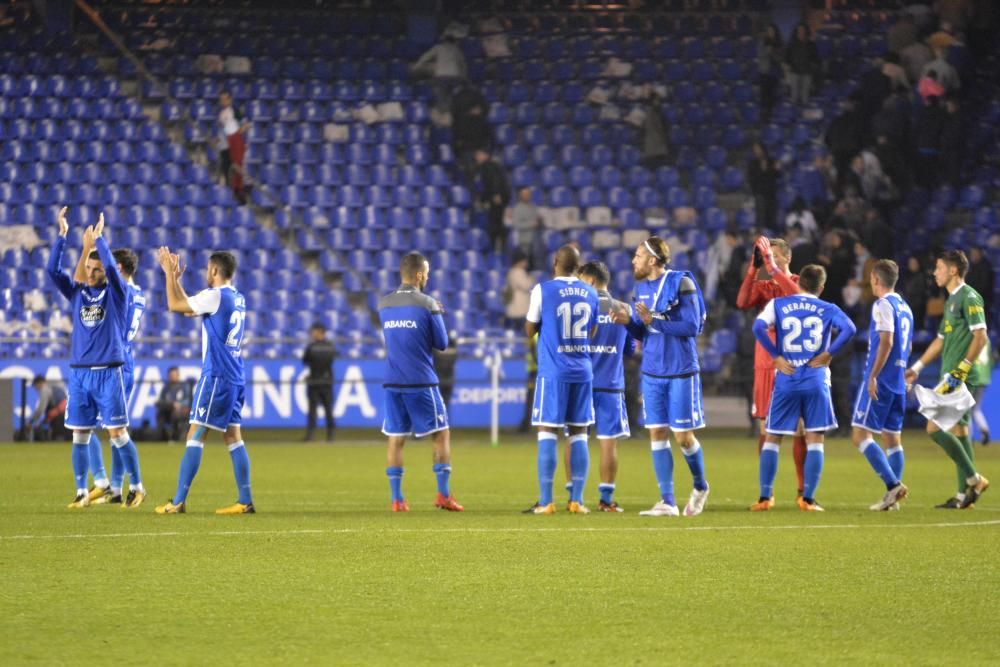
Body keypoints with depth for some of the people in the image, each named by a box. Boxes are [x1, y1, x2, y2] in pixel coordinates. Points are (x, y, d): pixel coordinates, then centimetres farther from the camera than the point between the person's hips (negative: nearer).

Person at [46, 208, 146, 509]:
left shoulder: (116, 292, 1)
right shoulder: (77, 292, 10)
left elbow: (112, 267, -18)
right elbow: (53, 270, -2)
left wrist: (98, 238, -13)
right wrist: (62, 236, -10)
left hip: (109, 373, -4)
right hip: (79, 373, 4)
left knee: (118, 433, -4)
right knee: (80, 435, 3)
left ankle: (136, 487, 7)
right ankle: (82, 492, 9)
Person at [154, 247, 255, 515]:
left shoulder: (215, 296, -13)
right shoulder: (237, 299, 14)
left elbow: (174, 305, -8)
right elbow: (187, 307, 25)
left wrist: (170, 273, 2)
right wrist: (176, 278, 25)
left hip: (216, 377, -8)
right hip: (235, 379, 8)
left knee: (195, 435, -6)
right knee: (233, 437, 9)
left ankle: (179, 501, -6)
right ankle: (245, 501, 5)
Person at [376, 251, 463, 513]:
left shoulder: (384, 304, 5)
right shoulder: (427, 304, -9)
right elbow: (442, 343, -3)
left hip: (392, 383, 4)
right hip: (422, 382, -4)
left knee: (396, 439, 6)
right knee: (441, 434, 7)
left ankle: (396, 499, 2)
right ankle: (443, 494, 2)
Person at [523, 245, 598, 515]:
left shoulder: (543, 290, -6)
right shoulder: (590, 293, 8)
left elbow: (530, 331, 3)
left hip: (553, 371, -4)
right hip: (582, 371, 4)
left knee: (547, 433, -2)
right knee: (579, 434, 7)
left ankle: (545, 502, -6)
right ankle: (577, 500, 5)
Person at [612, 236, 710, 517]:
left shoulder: (681, 283, -12)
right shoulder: (640, 289, 7)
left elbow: (693, 326, -17)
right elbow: (642, 333, 13)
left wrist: (654, 321, -21)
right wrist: (628, 322, -8)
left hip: (681, 372, -6)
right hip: (652, 374, 6)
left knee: (683, 436, -1)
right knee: (657, 433, 1)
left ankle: (700, 486, 25)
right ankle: (667, 502, 4)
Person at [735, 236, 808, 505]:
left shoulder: (798, 283, 3)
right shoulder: (762, 286, 10)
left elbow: (797, 296, -21)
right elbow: (742, 302, -8)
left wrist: (772, 267, -21)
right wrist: (754, 268, -14)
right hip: (766, 365, 2)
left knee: (799, 429, -1)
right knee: (766, 429, 0)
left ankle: (803, 490, 5)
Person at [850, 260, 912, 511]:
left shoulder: (883, 305, -10)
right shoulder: (904, 307, 16)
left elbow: (886, 342, -20)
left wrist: (873, 376, -20)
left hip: (880, 381, -9)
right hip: (898, 383, 9)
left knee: (860, 434, -8)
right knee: (892, 437, 10)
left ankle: (893, 484, -19)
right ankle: (893, 497, 7)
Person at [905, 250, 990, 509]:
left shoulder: (969, 298, -11)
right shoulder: (951, 300, 19)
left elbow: (980, 337, -19)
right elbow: (941, 340, 28)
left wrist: (960, 371, -22)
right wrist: (917, 367, 28)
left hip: (963, 379, -10)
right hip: (953, 380, 10)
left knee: (935, 428, -13)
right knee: (958, 431, 9)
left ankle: (973, 479, -10)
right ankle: (964, 495, 11)